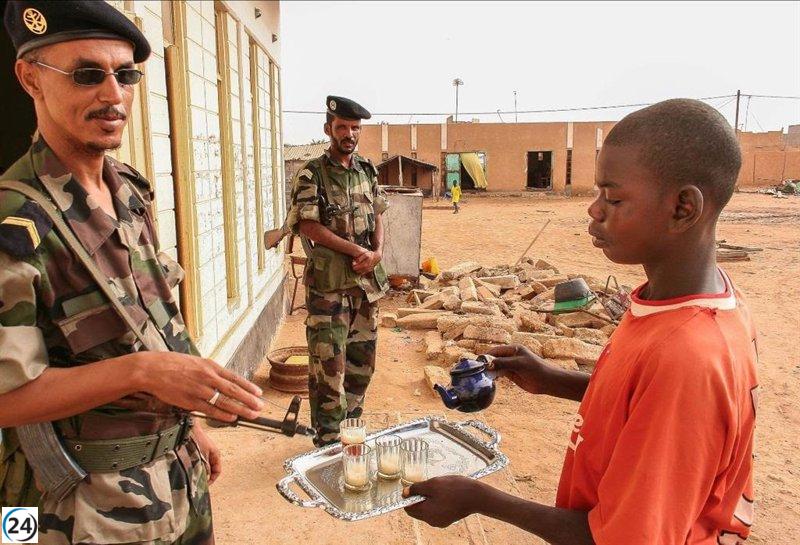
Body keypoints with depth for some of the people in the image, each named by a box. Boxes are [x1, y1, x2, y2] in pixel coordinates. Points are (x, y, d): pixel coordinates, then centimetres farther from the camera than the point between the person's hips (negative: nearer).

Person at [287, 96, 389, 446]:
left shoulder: (367, 171, 11)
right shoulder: (311, 174, -7)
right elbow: (307, 225, -14)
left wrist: (377, 252, -5)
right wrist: (356, 250, -15)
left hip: (366, 281, 6)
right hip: (329, 285, -6)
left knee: (361, 361, 15)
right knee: (329, 365, -1)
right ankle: (328, 442, 13)